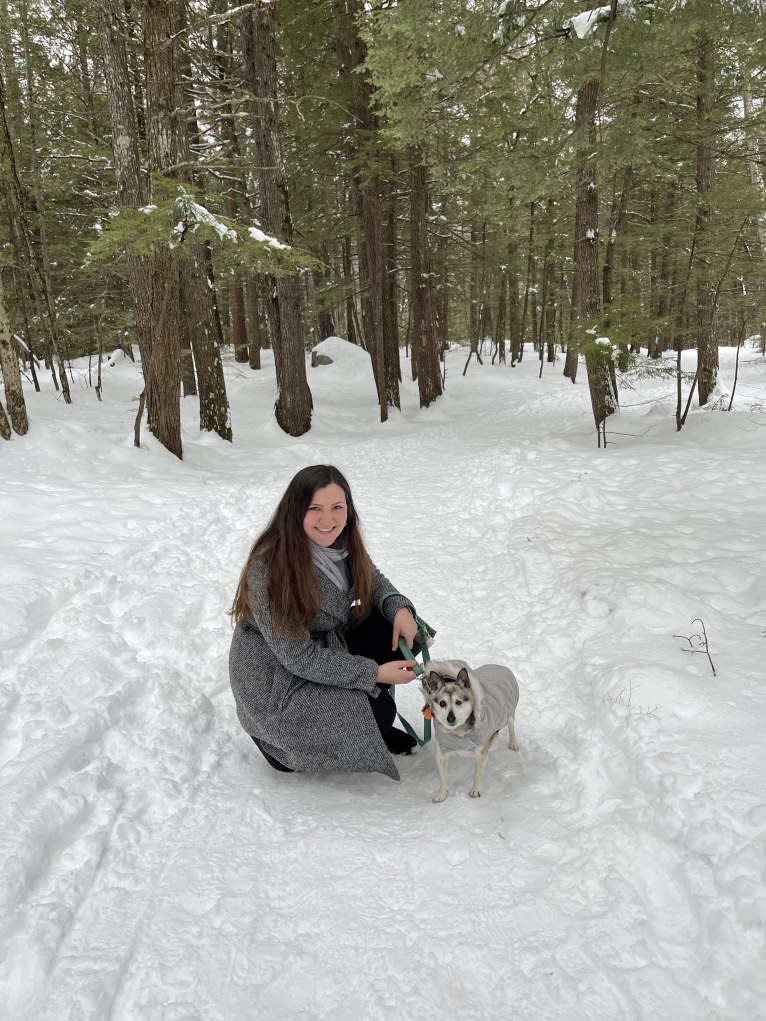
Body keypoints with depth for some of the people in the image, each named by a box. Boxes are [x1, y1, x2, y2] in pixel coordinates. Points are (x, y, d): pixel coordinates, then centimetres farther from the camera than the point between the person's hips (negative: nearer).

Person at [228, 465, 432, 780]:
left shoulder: (342, 542, -10)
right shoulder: (269, 567, -31)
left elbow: (372, 581, 8)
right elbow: (299, 657, -27)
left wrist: (400, 608, -15)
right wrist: (374, 673, -25)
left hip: (328, 645, 7)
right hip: (275, 677, -7)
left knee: (406, 633, -8)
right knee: (379, 711, -18)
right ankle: (278, 737, 5)